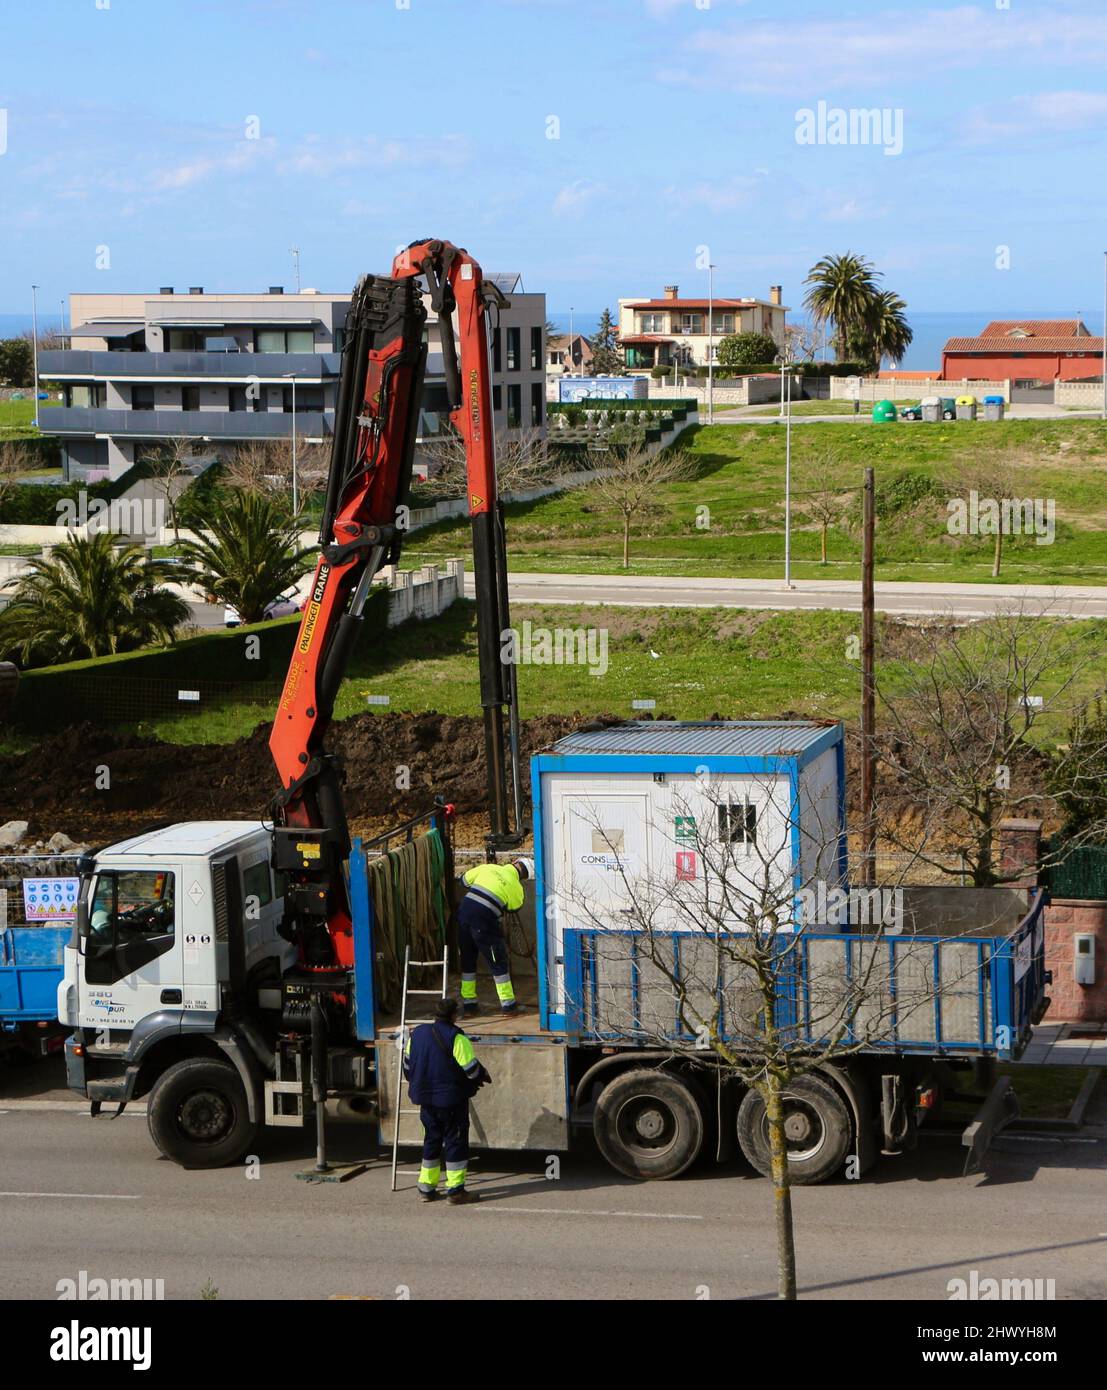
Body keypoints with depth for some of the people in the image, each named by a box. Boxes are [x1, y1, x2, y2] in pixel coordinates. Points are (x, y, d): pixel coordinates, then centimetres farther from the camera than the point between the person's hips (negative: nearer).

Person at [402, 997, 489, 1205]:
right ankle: (455, 1191, 1)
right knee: (456, 1141, 1)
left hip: (426, 1099, 6)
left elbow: (408, 1065, 15)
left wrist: (418, 1085, 29)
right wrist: (483, 1077, 5)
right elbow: (470, 1069, -16)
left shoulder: (418, 1034, 4)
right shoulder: (456, 1039, -17)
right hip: (451, 1099, -6)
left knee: (432, 1140, 17)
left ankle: (426, 1188, 20)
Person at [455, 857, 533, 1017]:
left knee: (467, 960, 18)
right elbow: (514, 907, 14)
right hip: (484, 919, -4)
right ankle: (508, 1004, 15)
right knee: (499, 962, 10)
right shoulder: (516, 888, 2)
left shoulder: (488, 868, 10)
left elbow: (464, 880, 17)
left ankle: (468, 1003, 24)